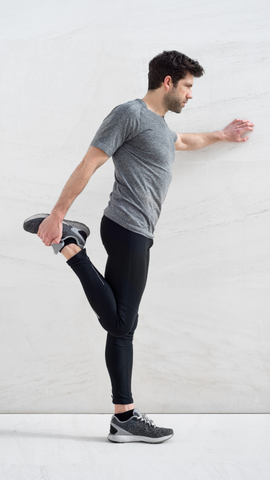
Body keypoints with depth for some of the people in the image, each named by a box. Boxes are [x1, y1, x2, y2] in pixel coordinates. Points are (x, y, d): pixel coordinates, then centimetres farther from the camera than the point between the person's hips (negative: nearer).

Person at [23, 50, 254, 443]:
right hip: (128, 229, -9)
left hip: (138, 233, 9)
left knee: (122, 324, 5)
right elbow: (89, 164, -11)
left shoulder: (160, 125, 24)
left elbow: (182, 142, 49)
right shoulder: (130, 113, -6)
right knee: (119, 322, -12)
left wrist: (222, 135, 59)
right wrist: (57, 214, -15)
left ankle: (125, 418, 4)